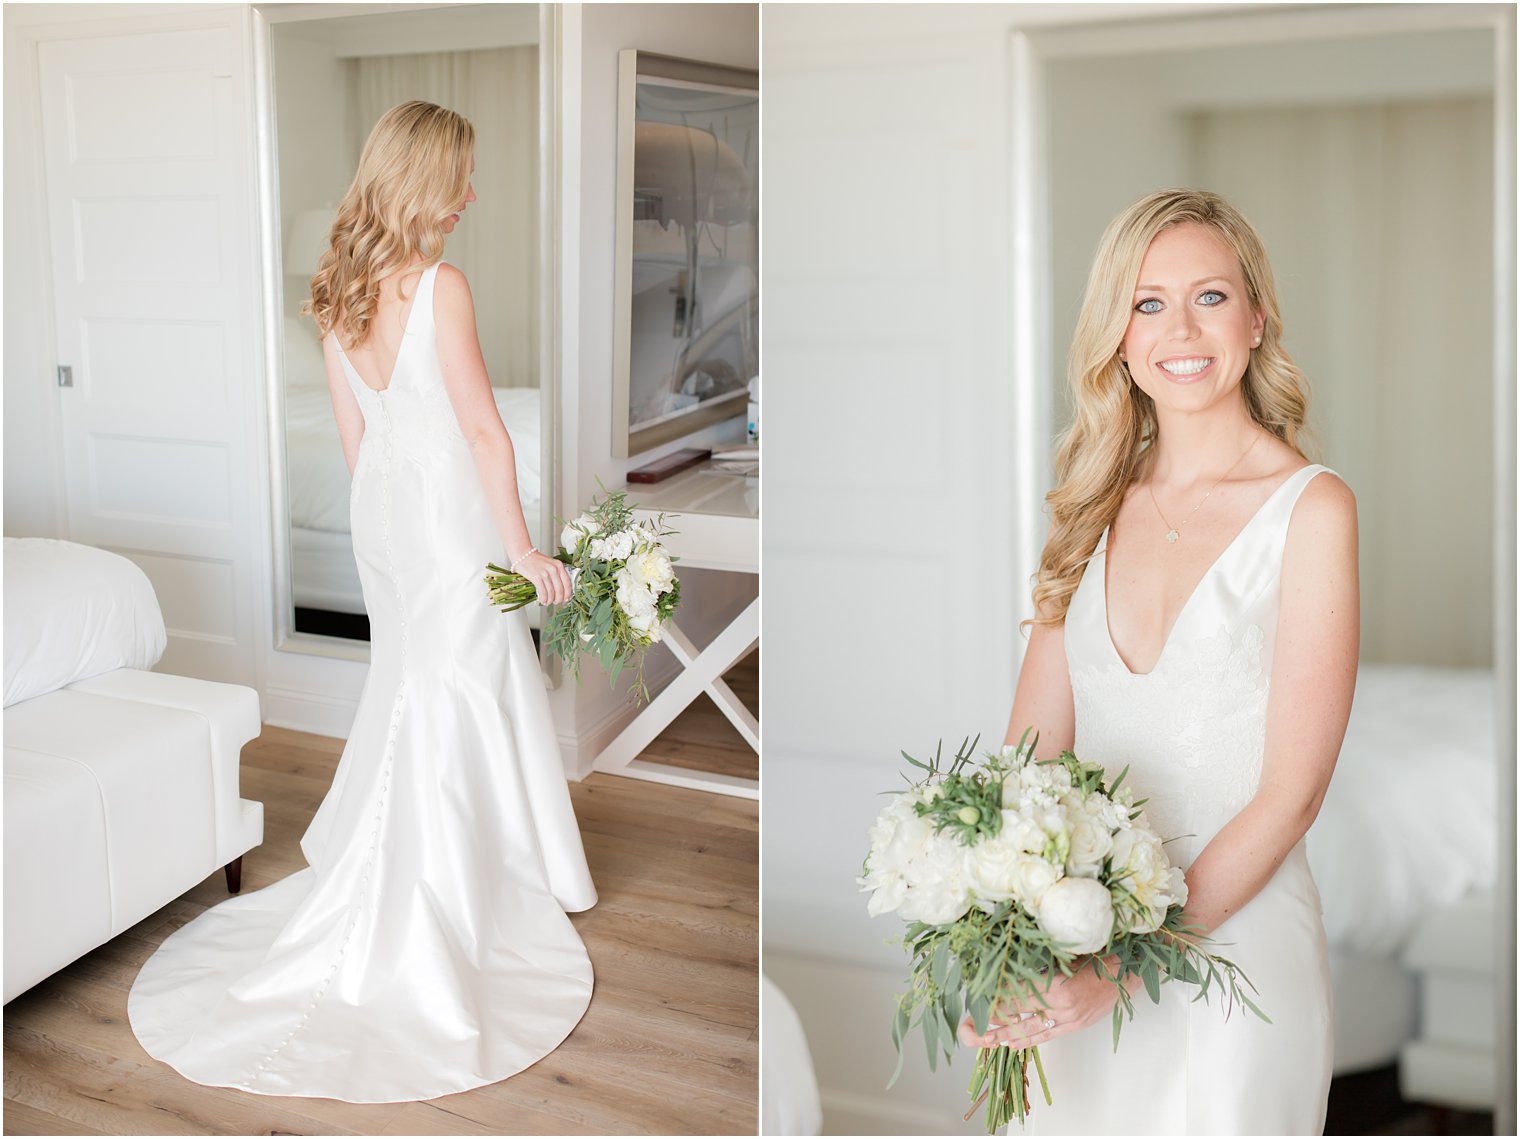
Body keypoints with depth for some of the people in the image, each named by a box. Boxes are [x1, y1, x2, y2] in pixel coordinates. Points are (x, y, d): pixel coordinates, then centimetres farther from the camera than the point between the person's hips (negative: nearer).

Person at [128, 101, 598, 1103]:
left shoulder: (338, 291, 4)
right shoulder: (440, 286, -19)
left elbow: (355, 434, 11)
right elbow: (483, 431, -18)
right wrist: (524, 549, -12)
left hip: (381, 506, 8)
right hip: (450, 508, -7)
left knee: (406, 689, 21)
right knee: (464, 701, 4)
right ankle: (444, 914, 16)